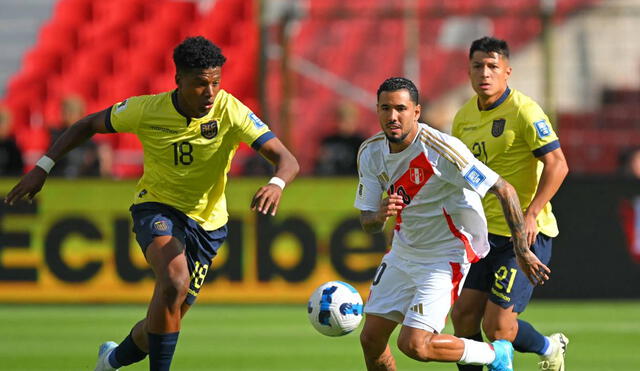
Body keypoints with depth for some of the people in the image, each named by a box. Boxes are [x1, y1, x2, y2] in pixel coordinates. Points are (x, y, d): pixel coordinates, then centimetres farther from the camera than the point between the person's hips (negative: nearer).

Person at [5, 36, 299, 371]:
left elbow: (287, 160, -26)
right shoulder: (146, 110, -17)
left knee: (164, 322, 7)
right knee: (175, 279, -34)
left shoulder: (230, 111, -20)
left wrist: (276, 184, -49)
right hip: (156, 208, -2)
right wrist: (43, 167, -6)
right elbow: (89, 125, 1)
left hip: (206, 222, 2)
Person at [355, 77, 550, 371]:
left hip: (445, 256, -7)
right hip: (402, 253, 7)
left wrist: (522, 251, -20)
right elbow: (367, 223, 0)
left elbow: (504, 190, -20)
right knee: (371, 339, 2)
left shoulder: (440, 148, -24)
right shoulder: (371, 153, -5)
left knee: (414, 344, -17)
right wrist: (380, 215, -26)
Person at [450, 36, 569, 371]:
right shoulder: (464, 117, 10)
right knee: (463, 315, 2)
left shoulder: (523, 111, -13)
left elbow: (557, 165, -17)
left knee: (497, 326, -10)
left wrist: (530, 215, -23)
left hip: (525, 234, -7)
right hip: (486, 234, 7)